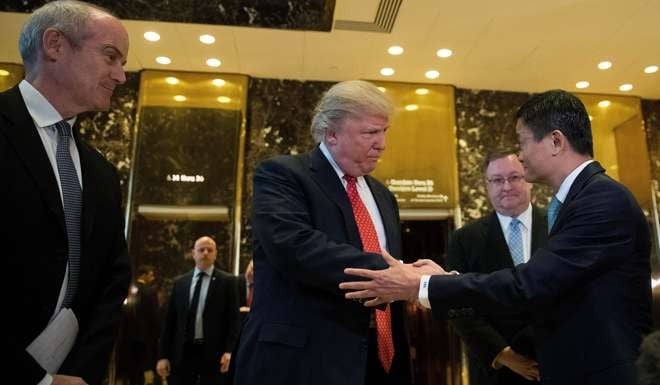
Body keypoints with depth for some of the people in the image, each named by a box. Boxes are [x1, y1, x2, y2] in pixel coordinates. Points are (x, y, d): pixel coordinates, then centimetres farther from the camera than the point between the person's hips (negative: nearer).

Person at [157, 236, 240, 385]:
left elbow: (233, 319, -2)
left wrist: (229, 351, -12)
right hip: (182, 352, 3)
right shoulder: (179, 282, 11)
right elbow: (169, 320, 10)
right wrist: (163, 355, 4)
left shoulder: (227, 281, 2)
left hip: (213, 353, -2)